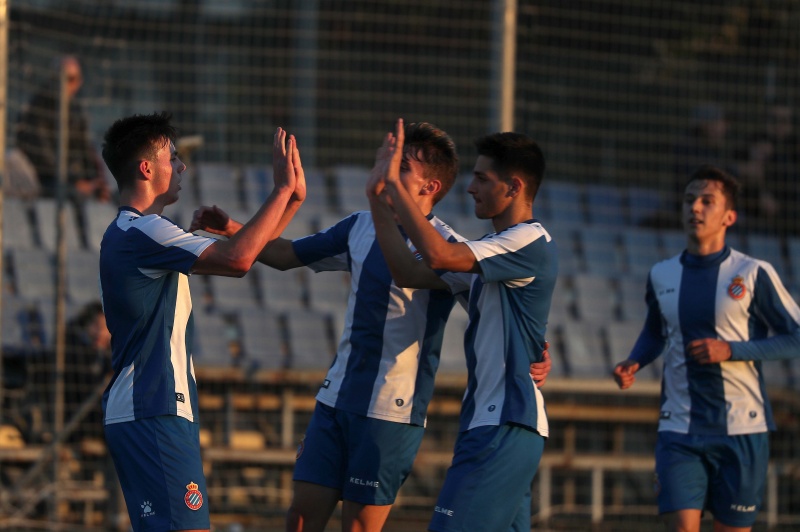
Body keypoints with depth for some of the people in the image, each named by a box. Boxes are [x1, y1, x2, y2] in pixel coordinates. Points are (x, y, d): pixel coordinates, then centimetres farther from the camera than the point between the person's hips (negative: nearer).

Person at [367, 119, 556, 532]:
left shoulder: (530, 243, -12)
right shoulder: (495, 249, 20)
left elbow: (438, 254, -23)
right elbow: (410, 273, 17)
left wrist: (396, 183, -17)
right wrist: (380, 204, 10)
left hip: (506, 425, -10)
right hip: (490, 421, 10)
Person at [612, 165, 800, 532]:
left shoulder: (754, 274, -3)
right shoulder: (662, 276, 8)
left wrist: (731, 350, -14)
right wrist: (634, 363, 3)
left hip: (741, 430, -2)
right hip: (679, 430, 2)